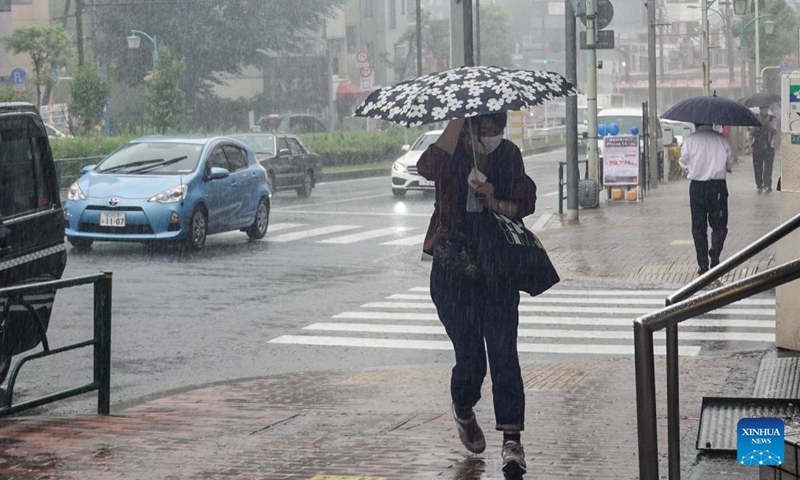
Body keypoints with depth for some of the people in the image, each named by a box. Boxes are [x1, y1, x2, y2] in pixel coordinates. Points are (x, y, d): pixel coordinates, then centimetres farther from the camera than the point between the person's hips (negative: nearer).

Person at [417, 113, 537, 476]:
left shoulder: (509, 155, 1)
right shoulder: (450, 155, -7)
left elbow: (525, 203, 2)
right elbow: (426, 167, -30)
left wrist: (495, 203, -17)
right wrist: (456, 123, -38)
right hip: (453, 269, -1)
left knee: (503, 352, -8)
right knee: (469, 355, 3)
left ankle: (512, 439, -8)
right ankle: (463, 411, 36)